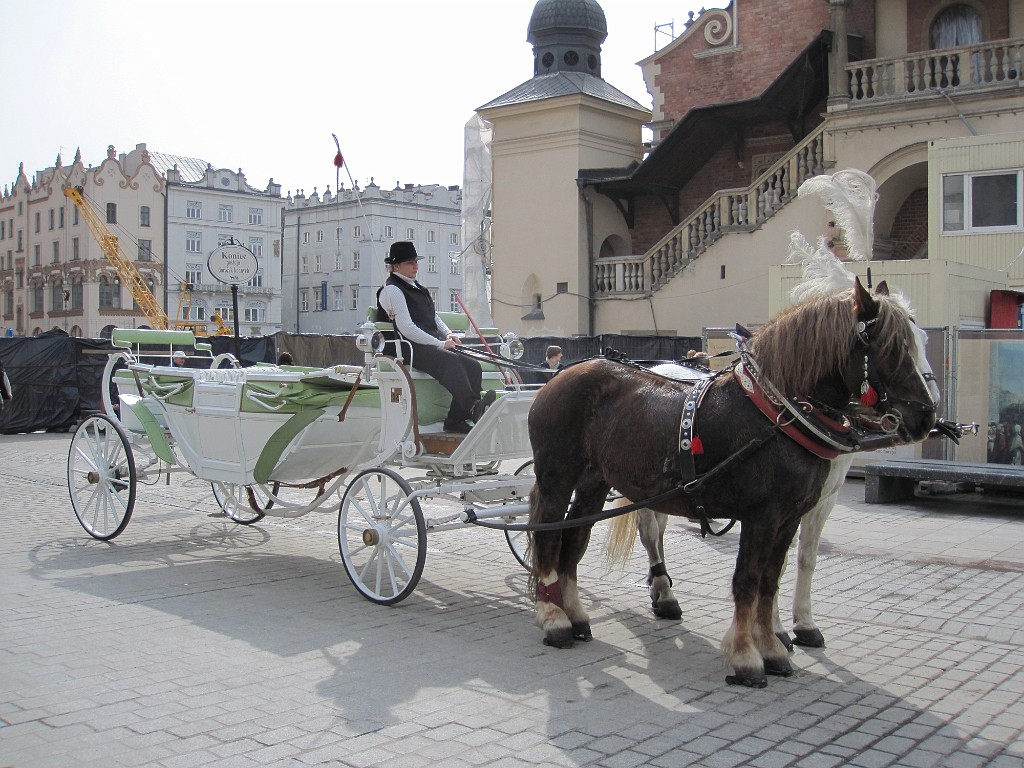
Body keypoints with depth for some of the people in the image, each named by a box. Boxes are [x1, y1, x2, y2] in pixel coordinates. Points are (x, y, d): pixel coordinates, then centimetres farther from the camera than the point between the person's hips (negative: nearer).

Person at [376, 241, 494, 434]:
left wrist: (448, 335, 5)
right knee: (450, 361, -34)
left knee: (472, 366, -13)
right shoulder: (391, 290, -4)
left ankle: (456, 419, -17)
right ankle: (473, 407, -49)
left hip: (432, 346, 9)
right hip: (410, 349, -9)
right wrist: (440, 344, -15)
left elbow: (435, 317, 28)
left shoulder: (418, 289, 26)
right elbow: (406, 328, -14)